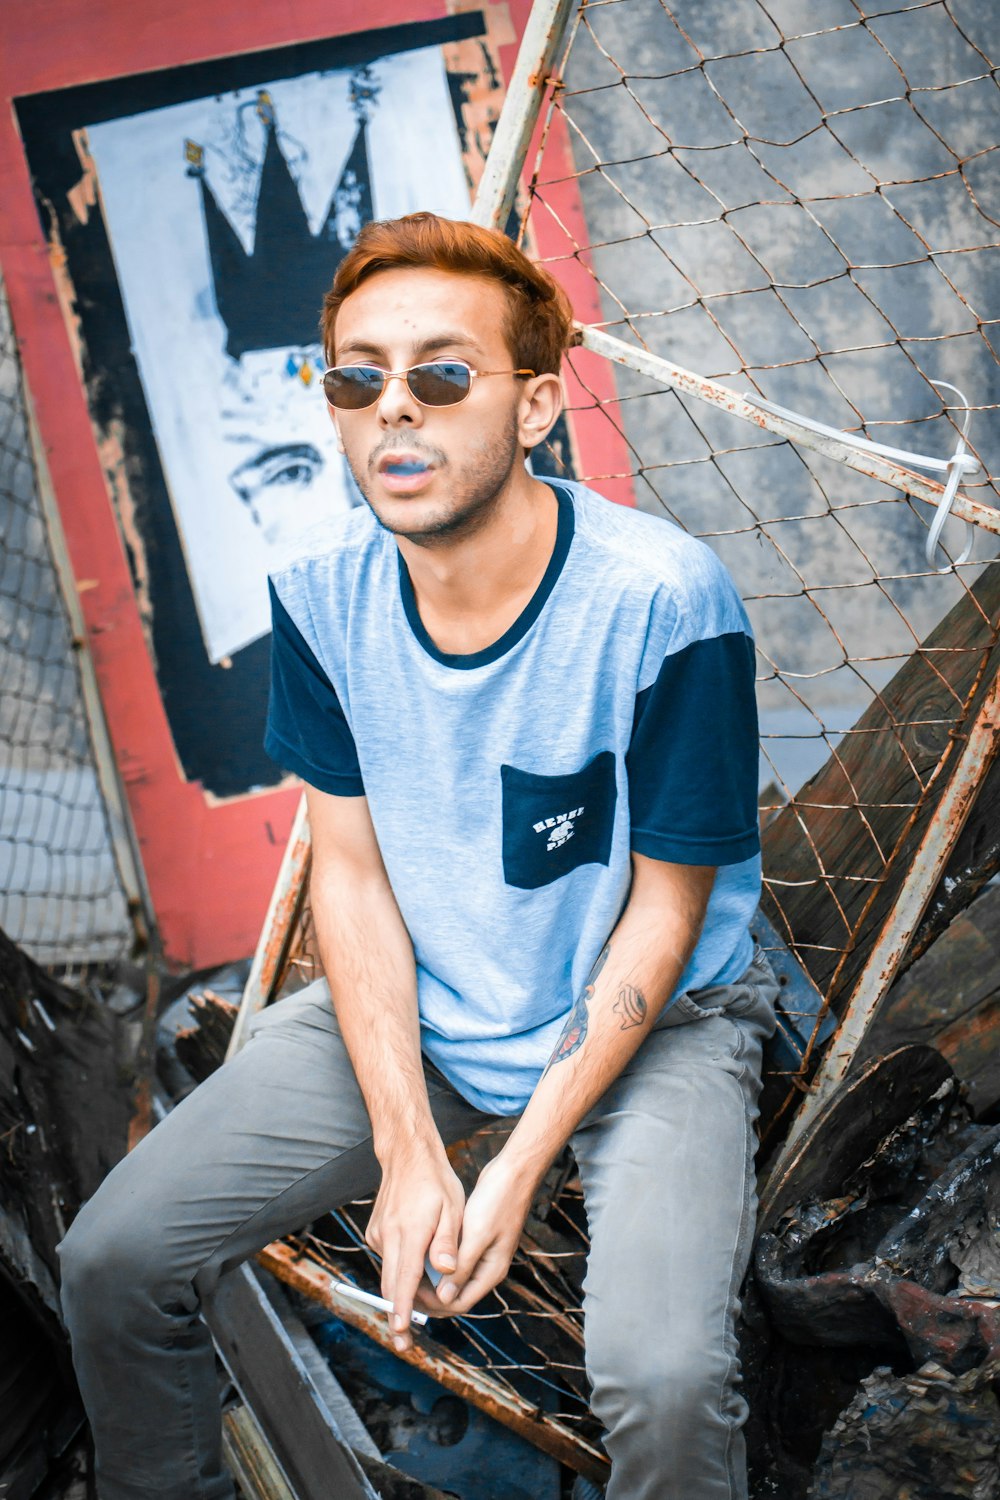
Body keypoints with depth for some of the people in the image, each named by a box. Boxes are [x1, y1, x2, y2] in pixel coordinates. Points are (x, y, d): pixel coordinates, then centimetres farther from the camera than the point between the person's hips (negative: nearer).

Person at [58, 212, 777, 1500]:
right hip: (409, 1010, 4)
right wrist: (408, 1150, -14)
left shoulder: (662, 603, -24)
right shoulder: (324, 598, -11)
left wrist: (519, 1167, -18)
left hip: (652, 1017, -4)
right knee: (111, 1261, -5)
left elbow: (665, 909, -16)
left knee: (663, 1378, -29)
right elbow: (351, 869, -4)